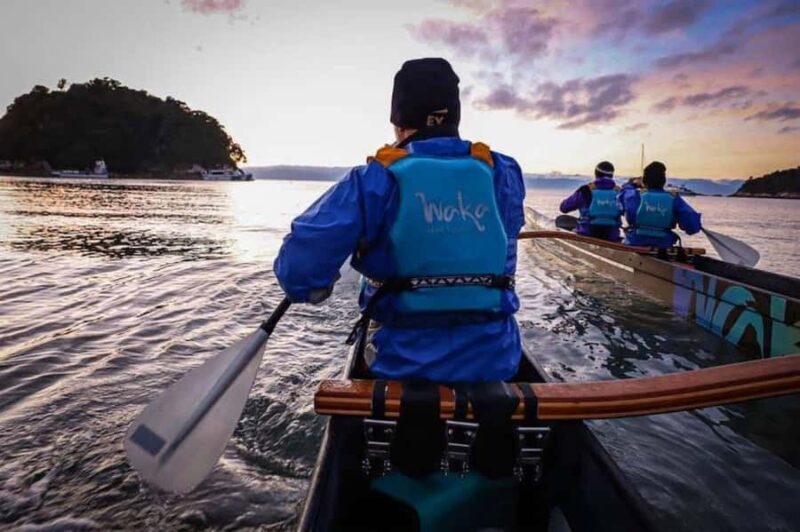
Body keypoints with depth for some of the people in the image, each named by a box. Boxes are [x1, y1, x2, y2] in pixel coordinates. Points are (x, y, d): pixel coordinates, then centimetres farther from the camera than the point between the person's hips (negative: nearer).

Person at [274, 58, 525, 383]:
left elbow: (298, 267, -20)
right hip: (494, 365, 4)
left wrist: (314, 289, 3)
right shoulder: (502, 173, -2)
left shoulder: (376, 180, -15)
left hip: (404, 366, -2)